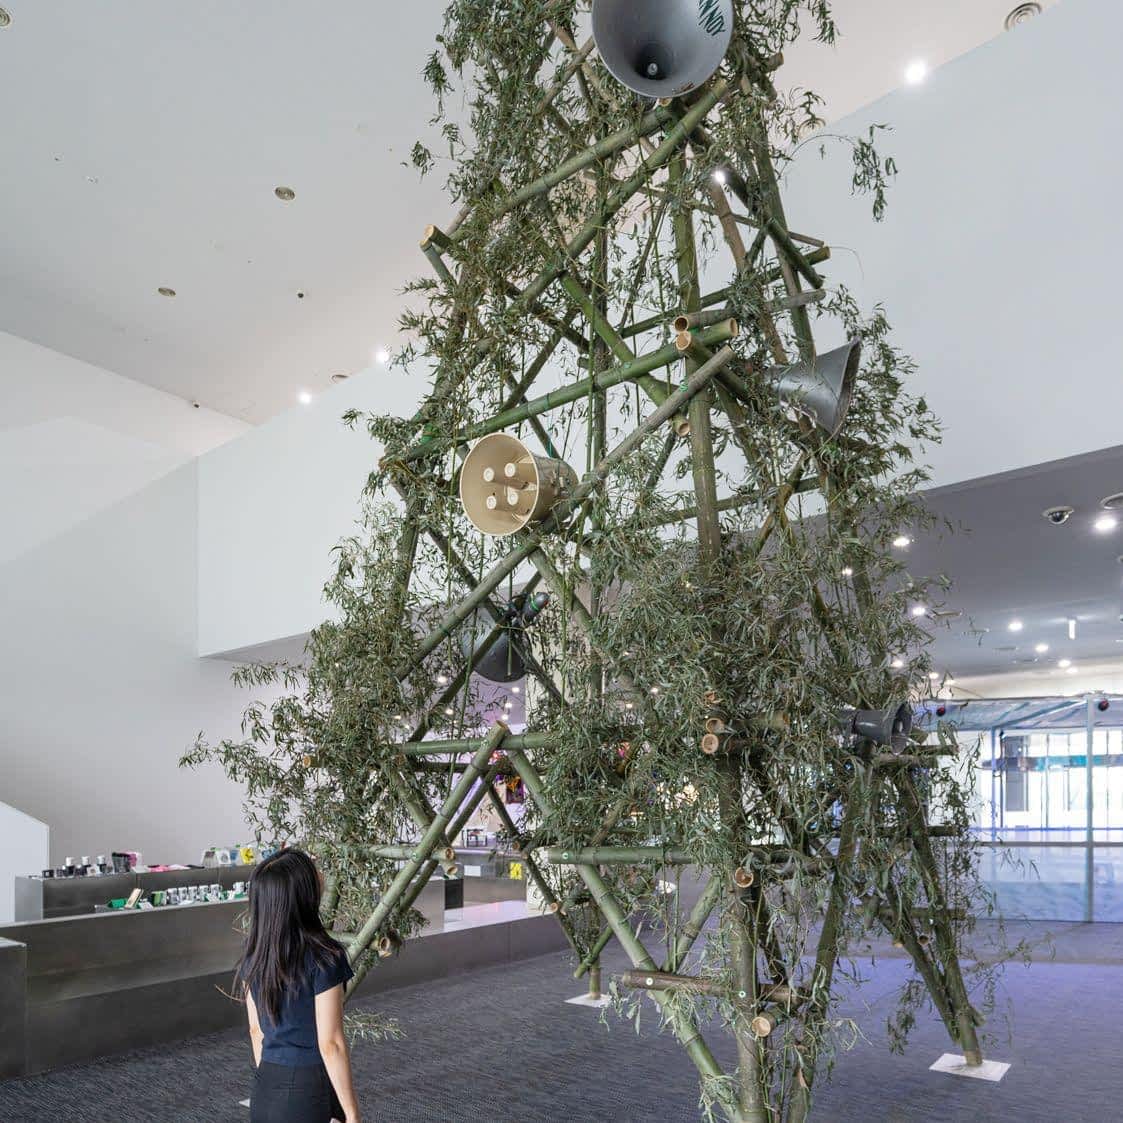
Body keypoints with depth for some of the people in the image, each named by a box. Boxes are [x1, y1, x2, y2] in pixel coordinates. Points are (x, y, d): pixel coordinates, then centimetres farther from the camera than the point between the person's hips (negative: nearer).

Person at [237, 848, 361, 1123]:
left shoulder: (254, 955, -2)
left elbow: (256, 1030, 8)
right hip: (312, 1086, -6)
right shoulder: (323, 959, -21)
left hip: (267, 1087, 6)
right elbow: (330, 1044, -18)